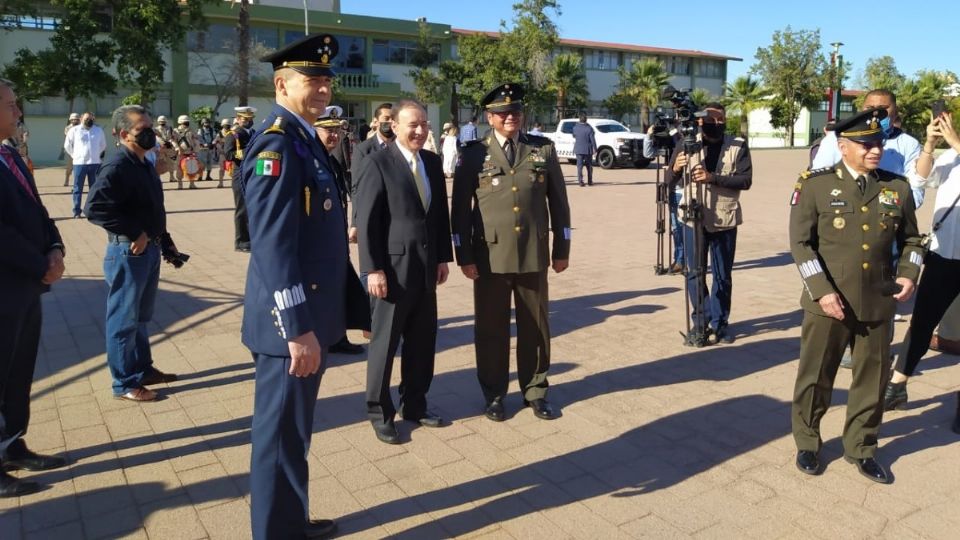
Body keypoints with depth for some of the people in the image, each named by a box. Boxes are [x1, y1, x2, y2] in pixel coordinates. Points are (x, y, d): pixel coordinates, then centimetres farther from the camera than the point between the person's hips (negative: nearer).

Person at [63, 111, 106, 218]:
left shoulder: (98, 130, 7)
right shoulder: (74, 130, 1)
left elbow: (103, 145, 20)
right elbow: (67, 145, 10)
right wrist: (74, 155, 6)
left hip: (95, 163, 2)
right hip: (79, 163, -2)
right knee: (78, 189, 2)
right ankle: (76, 211, 6)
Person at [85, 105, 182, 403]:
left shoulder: (146, 165, 12)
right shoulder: (116, 167, -17)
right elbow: (95, 208, -27)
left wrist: (166, 241, 14)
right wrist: (134, 234, -22)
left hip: (150, 249, 9)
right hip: (128, 252, -9)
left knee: (141, 316, 20)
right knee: (124, 320, 3)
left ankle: (143, 369, 34)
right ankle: (124, 383, 15)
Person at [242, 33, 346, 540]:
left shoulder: (305, 138, 13)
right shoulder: (277, 145, -17)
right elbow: (273, 247, -25)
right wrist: (297, 328, -26)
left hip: (309, 316, 10)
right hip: (291, 323, -10)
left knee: (294, 430, 21)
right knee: (282, 434, 4)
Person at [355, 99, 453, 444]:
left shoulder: (433, 162, 10)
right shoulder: (378, 164, -10)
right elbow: (366, 221, -13)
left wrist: (443, 257, 9)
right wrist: (373, 269, -17)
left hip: (427, 267, 6)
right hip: (393, 267, -6)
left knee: (423, 341, 13)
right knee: (385, 342, 6)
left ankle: (414, 405, 30)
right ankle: (379, 412, 21)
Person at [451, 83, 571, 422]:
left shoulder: (544, 150, 5)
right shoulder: (473, 155, 0)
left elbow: (558, 202, 7)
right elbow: (460, 210, 0)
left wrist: (562, 249, 5)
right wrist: (464, 256, -5)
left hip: (534, 255, 2)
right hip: (490, 257, -1)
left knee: (535, 327, 11)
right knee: (491, 328, 9)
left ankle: (535, 391, 27)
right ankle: (494, 394, 25)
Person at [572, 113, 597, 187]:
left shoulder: (575, 127, -3)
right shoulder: (589, 128, -11)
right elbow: (592, 139, -11)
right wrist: (594, 148, -4)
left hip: (578, 149, 1)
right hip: (588, 150, -1)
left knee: (579, 166, 2)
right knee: (589, 166, 12)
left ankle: (580, 181, -7)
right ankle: (590, 181, 17)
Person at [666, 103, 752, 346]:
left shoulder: (738, 146, -1)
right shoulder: (687, 145, 0)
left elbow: (746, 179, -12)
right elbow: (669, 182, -2)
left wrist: (713, 177, -25)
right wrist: (676, 168, -24)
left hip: (724, 221, 0)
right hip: (693, 219, 0)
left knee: (723, 275, 7)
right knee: (695, 273, 4)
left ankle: (719, 322, 22)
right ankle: (700, 323, 16)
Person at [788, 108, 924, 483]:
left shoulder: (898, 187, 5)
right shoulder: (815, 185, -6)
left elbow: (910, 238, 16)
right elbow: (800, 243, -9)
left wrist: (908, 274, -2)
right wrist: (823, 291, -16)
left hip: (878, 304, 4)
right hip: (827, 303, -3)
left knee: (872, 379, 13)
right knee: (815, 377, 9)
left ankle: (861, 448, 32)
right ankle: (807, 444, 29)